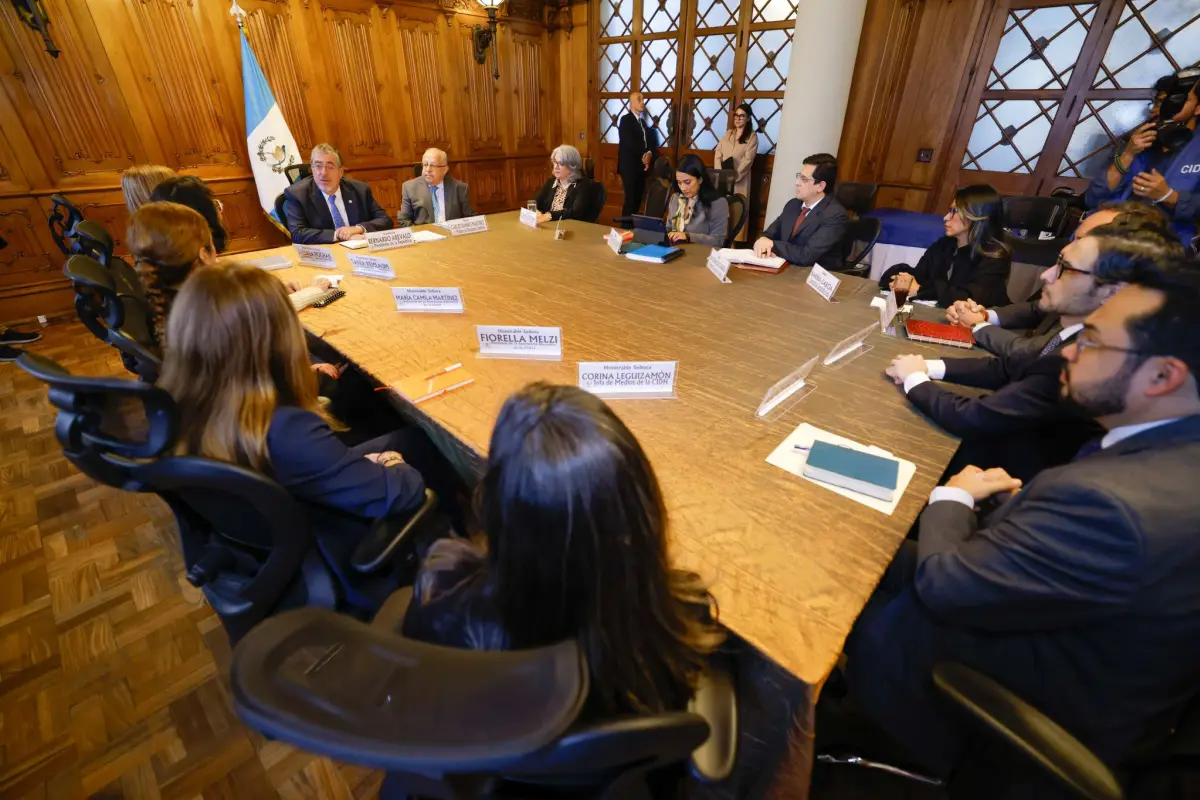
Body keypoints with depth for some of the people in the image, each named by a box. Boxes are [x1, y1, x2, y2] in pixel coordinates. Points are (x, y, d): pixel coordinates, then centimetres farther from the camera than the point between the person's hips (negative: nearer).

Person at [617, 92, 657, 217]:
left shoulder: (642, 121, 19)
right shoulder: (626, 120, -5)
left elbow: (651, 141, 13)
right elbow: (629, 142, -15)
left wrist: (649, 154, -8)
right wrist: (643, 156, -9)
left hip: (642, 166, 7)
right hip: (629, 166, -7)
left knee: (638, 199, 6)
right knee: (630, 199, -9)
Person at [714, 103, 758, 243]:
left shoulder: (752, 136, -1)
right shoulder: (728, 133, 14)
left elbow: (747, 161, -10)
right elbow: (717, 154, 7)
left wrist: (732, 177, -16)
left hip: (739, 181, -4)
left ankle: (735, 241, -1)